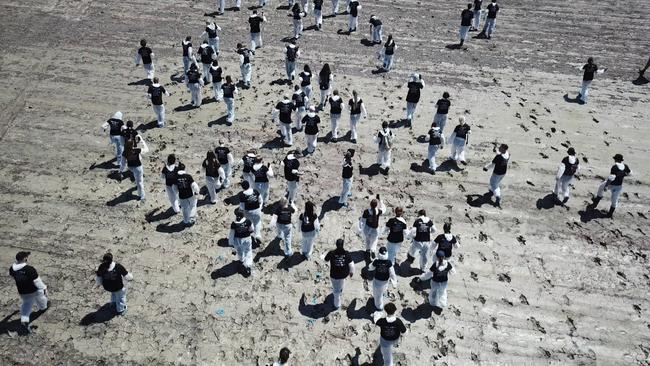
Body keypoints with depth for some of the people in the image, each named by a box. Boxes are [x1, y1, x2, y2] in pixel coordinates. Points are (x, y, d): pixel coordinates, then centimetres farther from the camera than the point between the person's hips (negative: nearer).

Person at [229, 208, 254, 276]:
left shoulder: (234, 224, -27)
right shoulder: (248, 221, -24)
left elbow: (231, 234, -15)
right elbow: (252, 230, -7)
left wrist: (231, 242, 0)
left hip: (237, 240, 1)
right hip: (247, 239, -1)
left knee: (239, 251, 29)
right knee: (248, 252, 18)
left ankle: (241, 261, 55)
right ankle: (247, 266, 13)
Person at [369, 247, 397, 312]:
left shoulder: (376, 262, -28)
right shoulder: (388, 263, -25)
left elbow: (370, 268, -9)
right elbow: (392, 273, -16)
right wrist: (394, 281, -2)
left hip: (377, 280, -2)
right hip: (385, 281, 2)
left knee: (378, 294, 20)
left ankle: (379, 307, 39)